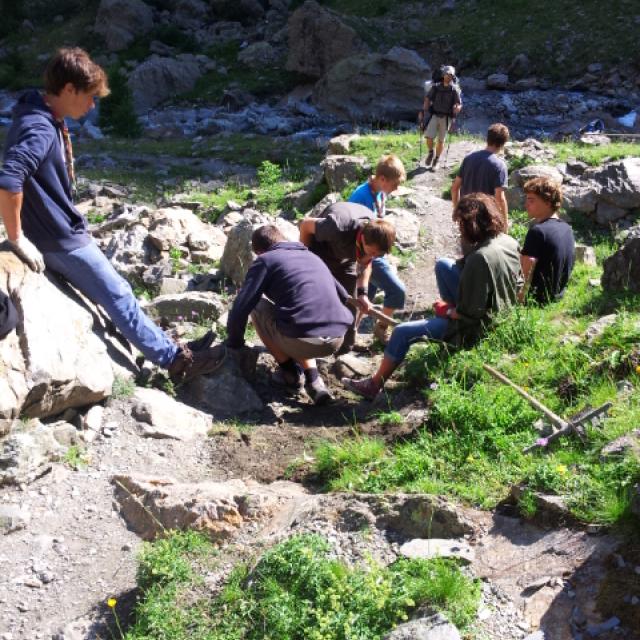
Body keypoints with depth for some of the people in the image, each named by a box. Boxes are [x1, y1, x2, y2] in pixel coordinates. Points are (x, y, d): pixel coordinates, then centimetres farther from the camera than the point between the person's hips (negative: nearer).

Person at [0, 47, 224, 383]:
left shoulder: (46, 119, 6)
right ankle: (176, 359, 11)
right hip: (60, 240, -9)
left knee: (112, 293, 20)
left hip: (63, 232, 9)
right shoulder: (40, 130, -26)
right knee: (118, 296, 0)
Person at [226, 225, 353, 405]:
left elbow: (241, 307, 2)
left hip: (303, 341, -6)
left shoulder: (265, 260, 8)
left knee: (257, 306, 20)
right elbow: (343, 296, 33)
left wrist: (234, 343, 18)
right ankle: (312, 380, 17)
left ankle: (290, 372, 18)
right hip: (337, 340, 6)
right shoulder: (312, 256, 25)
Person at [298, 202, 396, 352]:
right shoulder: (339, 228, -44)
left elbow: (365, 263, -7)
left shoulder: (377, 236, -27)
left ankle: (345, 352, 16)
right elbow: (305, 224, -25)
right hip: (321, 247, -4)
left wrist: (363, 292, -20)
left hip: (346, 257, 5)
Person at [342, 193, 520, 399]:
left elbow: (471, 313, -25)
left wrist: (447, 311, -5)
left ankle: (373, 385, 13)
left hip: (474, 329, -8)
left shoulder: (479, 258, -30)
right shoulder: (509, 242, -4)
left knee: (402, 333, 0)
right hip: (501, 317, 8)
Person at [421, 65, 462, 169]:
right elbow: (427, 99, 8)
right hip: (435, 115, 1)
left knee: (441, 140, 5)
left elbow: (459, 105, -3)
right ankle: (430, 153, 15)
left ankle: (436, 160, 23)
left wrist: (457, 108, -26)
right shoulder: (436, 87, 3)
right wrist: (424, 110, -5)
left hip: (446, 117, -1)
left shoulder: (455, 89, -1)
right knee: (429, 136, -14)